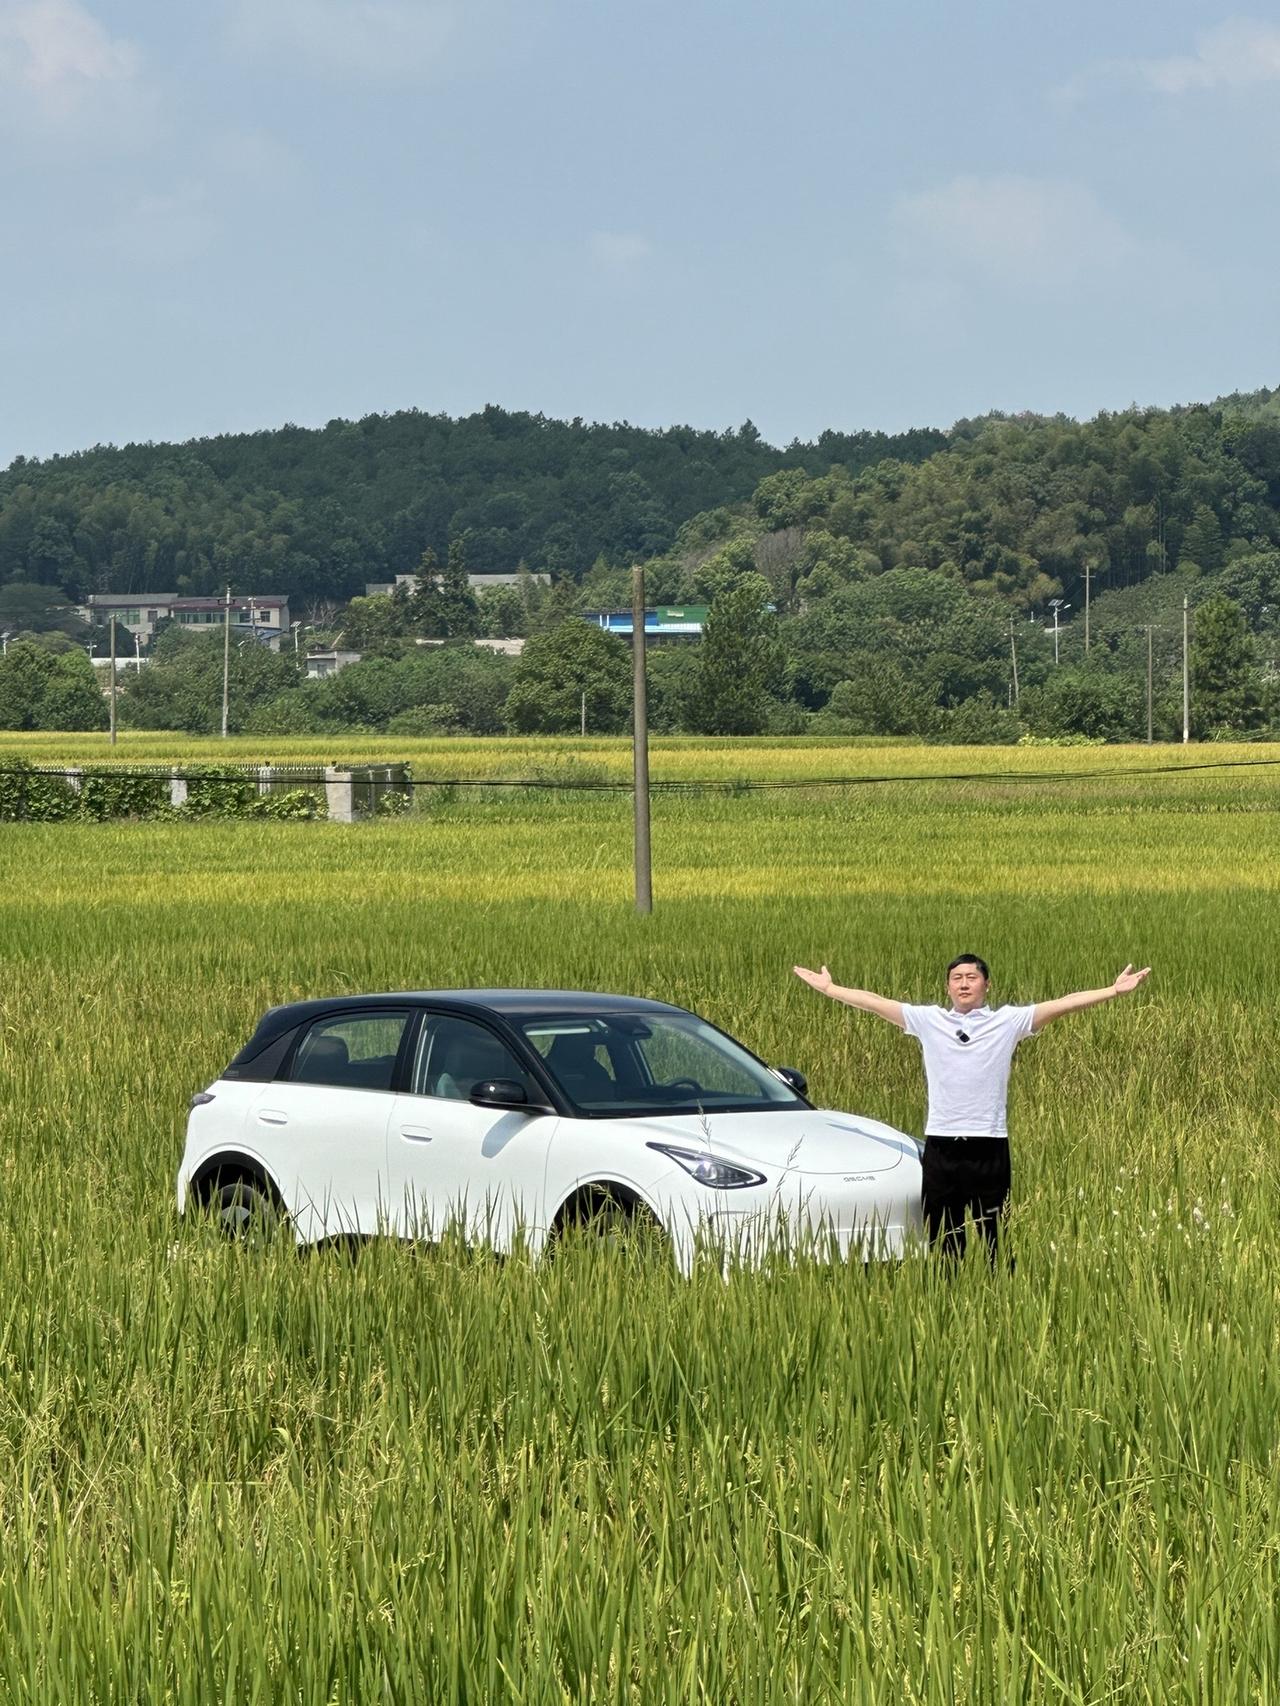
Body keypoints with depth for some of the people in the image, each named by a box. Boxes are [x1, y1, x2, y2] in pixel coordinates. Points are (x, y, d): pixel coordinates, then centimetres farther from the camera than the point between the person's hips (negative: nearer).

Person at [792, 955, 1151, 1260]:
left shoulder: (1007, 1021, 2)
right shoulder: (928, 1020, 7)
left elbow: (1063, 1004, -5)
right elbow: (873, 1002, 10)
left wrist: (1114, 991, -12)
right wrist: (829, 988, 11)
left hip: (989, 1147, -2)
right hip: (941, 1147, 2)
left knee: (996, 1238, 1)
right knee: (942, 1239, 7)